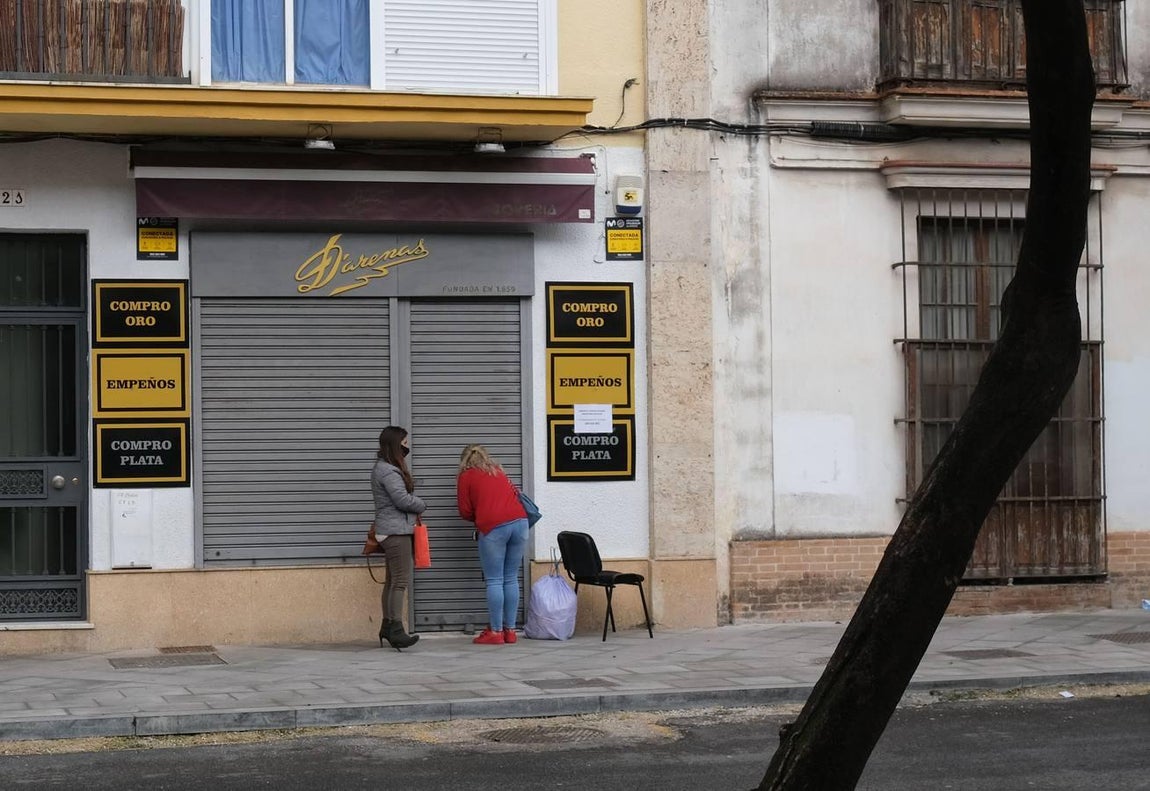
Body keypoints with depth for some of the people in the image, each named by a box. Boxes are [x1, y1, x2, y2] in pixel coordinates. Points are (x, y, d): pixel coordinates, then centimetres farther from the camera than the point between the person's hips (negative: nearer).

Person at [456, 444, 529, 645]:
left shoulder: (466, 476, 9)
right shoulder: (498, 471, 24)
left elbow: (465, 512, 7)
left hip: (493, 527, -5)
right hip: (519, 521, 5)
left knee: (494, 581, -2)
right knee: (511, 579, 9)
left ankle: (496, 632, -3)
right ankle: (510, 630, 10)